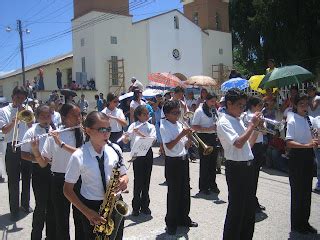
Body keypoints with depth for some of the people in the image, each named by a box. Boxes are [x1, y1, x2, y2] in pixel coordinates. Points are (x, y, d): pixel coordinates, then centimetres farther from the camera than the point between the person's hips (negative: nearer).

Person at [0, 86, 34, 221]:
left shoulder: (27, 109, 9)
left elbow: (31, 126, 0)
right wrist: (14, 120, -20)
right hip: (12, 148, -2)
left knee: (27, 177, 13)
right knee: (13, 180, 2)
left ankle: (25, 204, 29)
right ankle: (14, 209, 12)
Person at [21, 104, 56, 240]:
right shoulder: (31, 132, -8)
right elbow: (24, 154, -9)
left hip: (54, 169, 4)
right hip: (39, 170, -3)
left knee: (52, 204, 14)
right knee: (41, 205, 1)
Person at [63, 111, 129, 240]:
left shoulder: (115, 150, -6)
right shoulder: (78, 156, -14)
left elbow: (123, 175, 7)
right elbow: (67, 190, -7)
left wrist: (124, 180, -16)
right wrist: (87, 212, -14)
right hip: (92, 207, -3)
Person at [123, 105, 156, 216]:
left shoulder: (151, 127, 5)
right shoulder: (133, 126, 1)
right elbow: (125, 141, -3)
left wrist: (139, 134, -21)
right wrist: (126, 136, -26)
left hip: (148, 153, 2)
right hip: (137, 154, -2)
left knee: (146, 180, 8)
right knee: (138, 180, -2)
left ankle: (145, 206, 22)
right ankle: (136, 207, 12)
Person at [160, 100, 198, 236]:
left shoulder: (179, 125, 9)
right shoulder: (164, 127, -11)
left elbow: (186, 145, 12)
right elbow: (169, 146, -21)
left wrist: (189, 136, -7)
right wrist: (181, 135, -23)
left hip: (183, 159, 7)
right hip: (173, 162, -7)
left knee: (185, 191, 14)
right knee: (173, 193, 1)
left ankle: (183, 218, 31)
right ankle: (171, 223, 16)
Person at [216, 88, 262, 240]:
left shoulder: (239, 120, 13)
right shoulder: (223, 122, -13)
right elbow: (238, 143, -26)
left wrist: (257, 129, 5)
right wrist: (252, 124, -19)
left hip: (248, 166, 9)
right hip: (236, 168, -9)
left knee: (249, 207, 18)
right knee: (236, 208, 3)